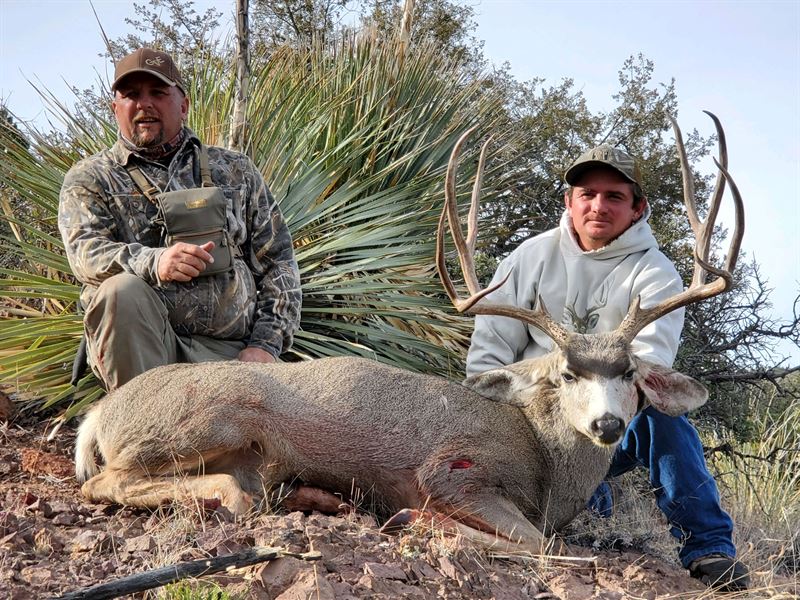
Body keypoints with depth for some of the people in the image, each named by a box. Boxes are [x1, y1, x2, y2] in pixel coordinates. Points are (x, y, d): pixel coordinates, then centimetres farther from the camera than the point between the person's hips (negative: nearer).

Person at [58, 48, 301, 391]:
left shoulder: (235, 172, 19)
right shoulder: (89, 179, 11)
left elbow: (278, 262, 16)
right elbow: (86, 252, -8)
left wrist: (266, 344, 1)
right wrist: (153, 262, -29)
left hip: (227, 350, 1)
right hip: (134, 345, -1)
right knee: (122, 289, -34)